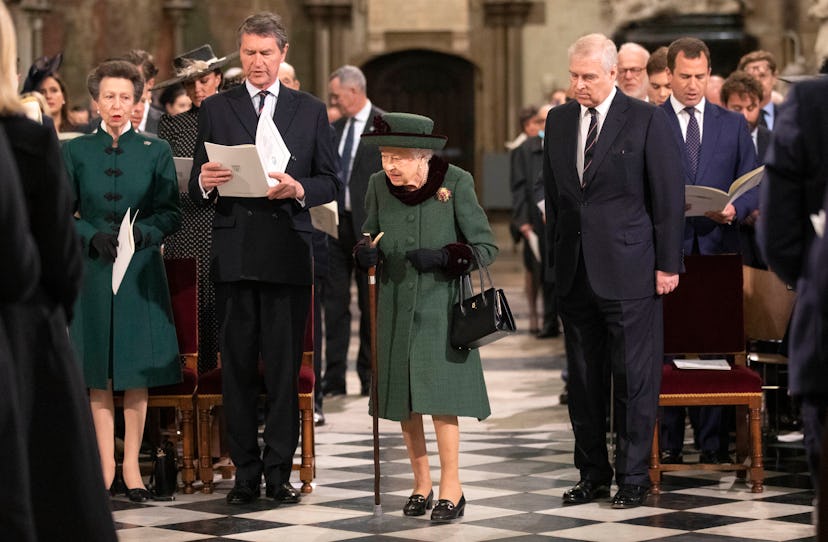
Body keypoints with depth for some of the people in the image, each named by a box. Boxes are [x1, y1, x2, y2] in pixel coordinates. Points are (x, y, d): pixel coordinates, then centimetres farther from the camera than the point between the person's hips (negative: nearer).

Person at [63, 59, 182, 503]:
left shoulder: (156, 152, 5)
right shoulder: (75, 151, 6)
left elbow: (171, 213, 3)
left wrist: (143, 232, -16)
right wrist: (91, 235, -13)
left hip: (141, 269, 0)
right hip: (93, 268, 0)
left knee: (137, 370, -1)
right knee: (98, 373, 1)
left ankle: (132, 465, 5)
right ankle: (106, 465, 5)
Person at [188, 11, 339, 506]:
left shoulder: (311, 111, 10)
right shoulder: (216, 109, 10)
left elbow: (331, 183, 8)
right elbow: (197, 190, 8)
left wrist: (299, 189, -12)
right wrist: (205, 182, -15)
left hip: (288, 255, 0)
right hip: (233, 255, 1)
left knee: (285, 368, -1)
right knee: (237, 368, 2)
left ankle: (279, 470, 5)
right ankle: (246, 473, 8)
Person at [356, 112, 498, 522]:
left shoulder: (456, 184, -12)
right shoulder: (379, 186, -2)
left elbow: (486, 247, -8)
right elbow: (369, 239, 10)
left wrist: (444, 257, -24)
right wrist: (364, 253, -13)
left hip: (441, 303, -4)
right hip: (397, 305, 4)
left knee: (439, 394, -9)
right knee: (404, 398, 6)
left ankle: (451, 488, 0)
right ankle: (421, 485, 19)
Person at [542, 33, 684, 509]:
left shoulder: (647, 120, -5)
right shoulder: (559, 120, 10)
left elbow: (669, 196, -5)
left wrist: (668, 264, -7)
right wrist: (555, 255, 11)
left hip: (628, 269, -5)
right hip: (575, 271, 5)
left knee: (634, 378, 0)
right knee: (583, 377, 10)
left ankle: (634, 477, 8)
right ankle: (593, 473, 19)